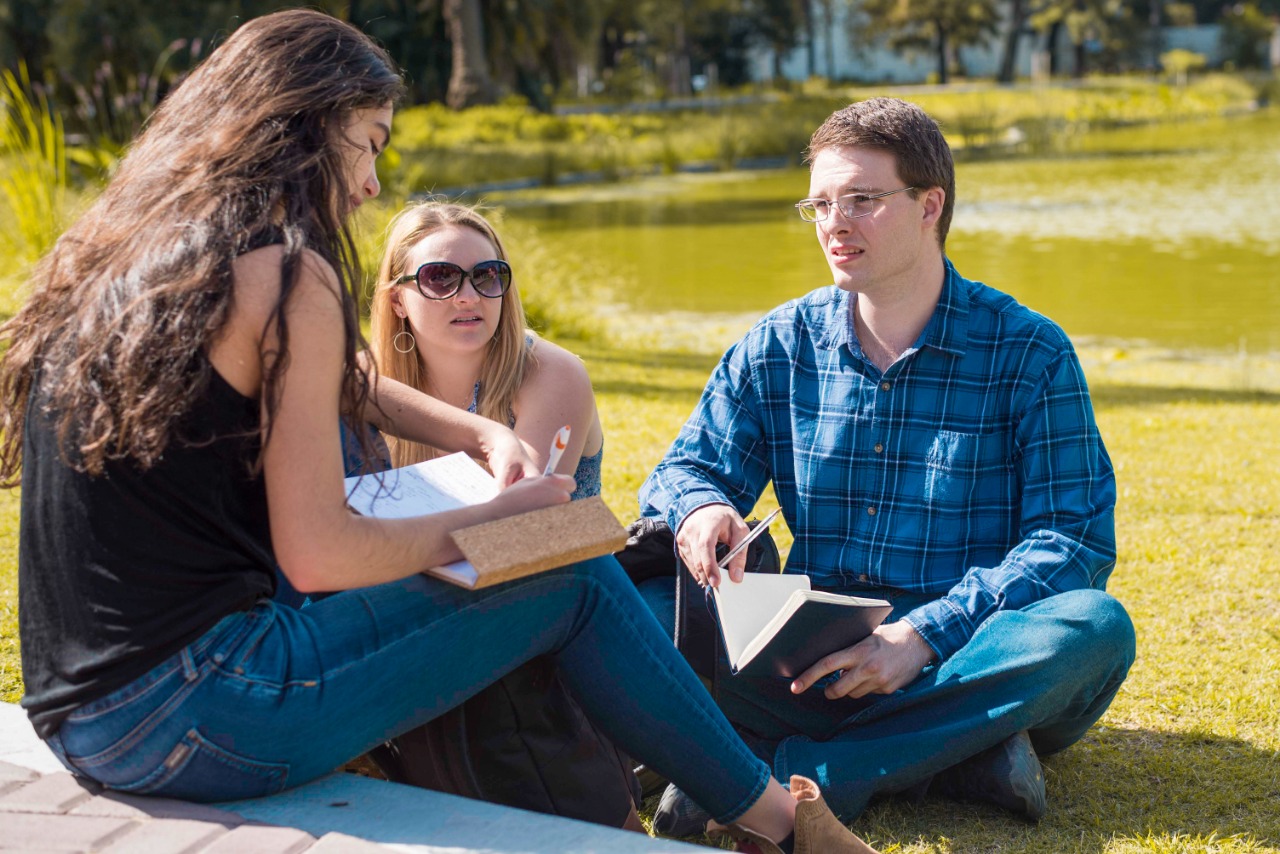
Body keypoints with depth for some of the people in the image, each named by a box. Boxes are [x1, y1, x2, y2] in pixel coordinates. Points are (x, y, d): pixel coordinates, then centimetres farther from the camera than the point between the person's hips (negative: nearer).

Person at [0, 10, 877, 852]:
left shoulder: (101, 261, 13)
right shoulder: (286, 276, -13)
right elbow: (318, 556, -16)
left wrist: (479, 433, 20)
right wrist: (500, 517, -2)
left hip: (75, 717, 9)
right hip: (195, 717, -9)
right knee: (574, 580, 3)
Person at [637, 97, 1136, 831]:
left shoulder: (1029, 352, -1)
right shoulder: (779, 346, 9)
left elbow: (1076, 537, -9)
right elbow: (686, 468, 11)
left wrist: (925, 633, -23)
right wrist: (699, 508, -17)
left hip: (970, 665, -2)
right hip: (812, 661, 2)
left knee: (1094, 627, -33)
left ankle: (788, 776, -31)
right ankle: (945, 760, -24)